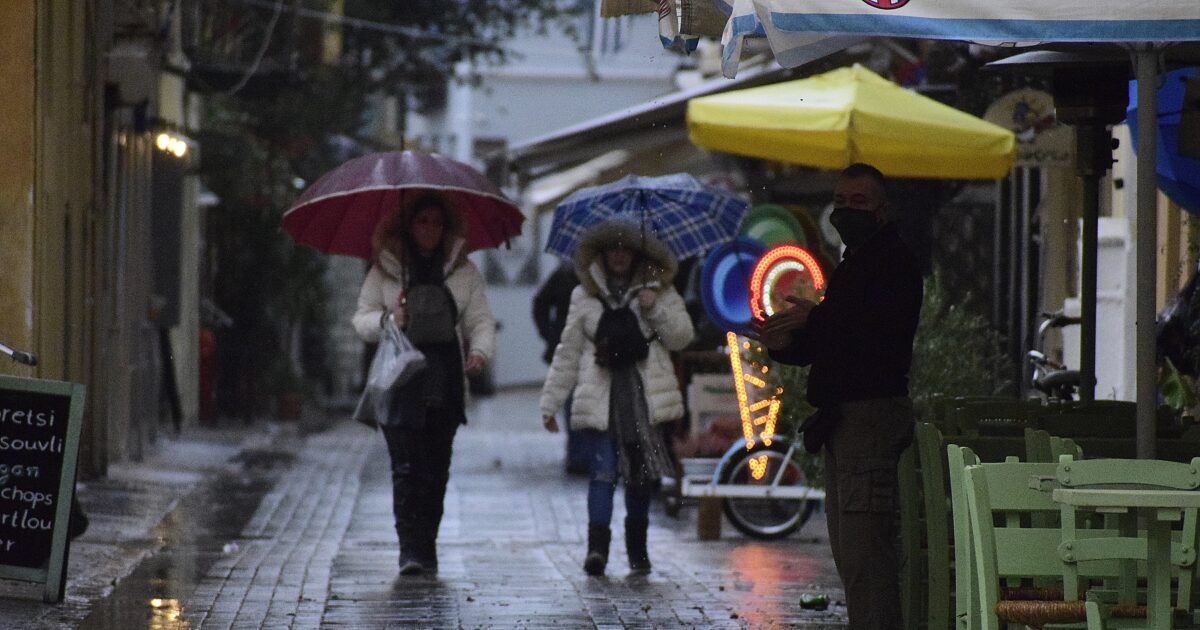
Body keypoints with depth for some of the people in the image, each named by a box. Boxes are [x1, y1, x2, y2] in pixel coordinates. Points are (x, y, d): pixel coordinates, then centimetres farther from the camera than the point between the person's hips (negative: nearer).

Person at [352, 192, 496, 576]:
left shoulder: (464, 271, 12)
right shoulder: (384, 270, 11)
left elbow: (481, 321, 8)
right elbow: (361, 320, 12)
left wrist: (479, 351, -13)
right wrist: (388, 320, -9)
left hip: (445, 382, 1)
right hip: (400, 382, -1)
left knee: (436, 468, 1)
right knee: (406, 466, -11)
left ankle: (426, 547, 9)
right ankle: (411, 549, -15)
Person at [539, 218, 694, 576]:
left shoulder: (658, 291, 12)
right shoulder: (584, 296, 12)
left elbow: (682, 337, 6)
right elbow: (567, 353, 14)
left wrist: (656, 309, -11)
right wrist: (550, 403, 12)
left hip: (645, 395, 1)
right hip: (600, 398, -1)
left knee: (642, 473, 5)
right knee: (603, 469, -13)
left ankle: (637, 549, 18)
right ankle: (597, 546, -24)